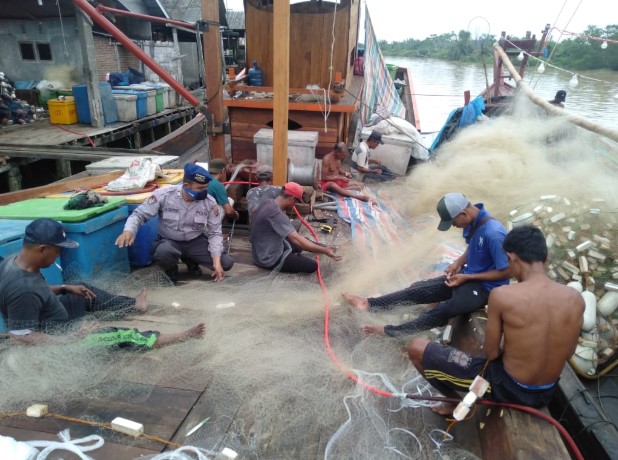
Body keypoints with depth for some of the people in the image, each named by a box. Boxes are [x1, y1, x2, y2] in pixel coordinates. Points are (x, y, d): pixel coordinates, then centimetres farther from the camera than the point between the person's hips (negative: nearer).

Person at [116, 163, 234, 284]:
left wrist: (216, 261, -18)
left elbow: (215, 233, -7)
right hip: (169, 241, -2)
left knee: (226, 263, -13)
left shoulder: (209, 202, -14)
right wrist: (128, 231, -34)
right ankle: (171, 271, 0)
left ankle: (192, 262, 17)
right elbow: (139, 214, -11)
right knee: (164, 252, -40)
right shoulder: (164, 195, -19)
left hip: (196, 241, 3)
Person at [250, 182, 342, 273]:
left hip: (263, 252, 10)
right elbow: (296, 239, -35)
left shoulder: (268, 203, -1)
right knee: (312, 266, -10)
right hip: (269, 260, -10)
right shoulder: (276, 214, -30)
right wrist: (324, 251, -31)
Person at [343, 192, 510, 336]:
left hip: (485, 286, -7)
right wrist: (458, 263, -5)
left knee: (443, 310, -27)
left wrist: (466, 277, -19)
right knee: (420, 288, -6)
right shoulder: (472, 220, -4)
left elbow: (506, 271, -21)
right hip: (467, 276, 8)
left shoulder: (493, 234, -30)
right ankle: (371, 304, -10)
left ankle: (390, 332, -23)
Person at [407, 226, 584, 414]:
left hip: (507, 388, -6)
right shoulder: (575, 298, -9)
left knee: (416, 347, 0)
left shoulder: (502, 295, -24)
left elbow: (491, 353, -13)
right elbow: (567, 353, 5)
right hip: (546, 394, 6)